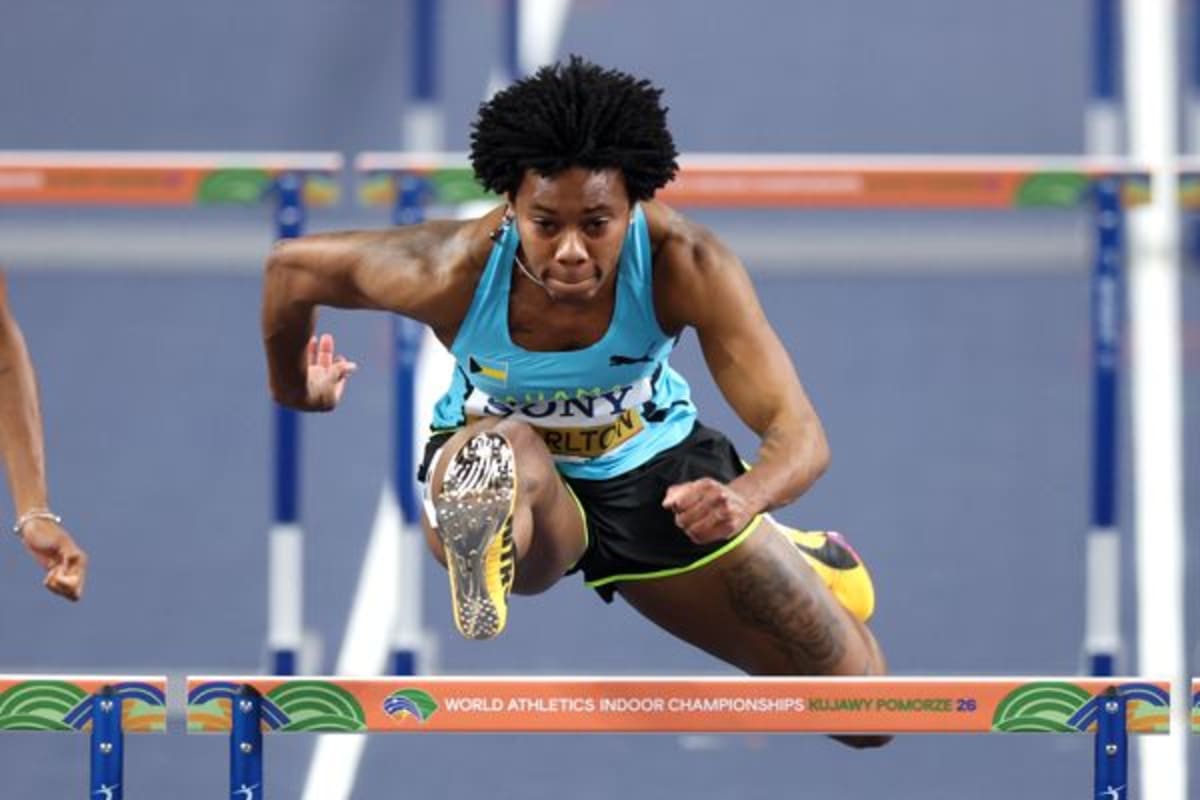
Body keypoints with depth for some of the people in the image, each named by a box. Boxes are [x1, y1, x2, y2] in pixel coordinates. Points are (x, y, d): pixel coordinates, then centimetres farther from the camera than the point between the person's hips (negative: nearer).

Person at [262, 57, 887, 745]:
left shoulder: (684, 265, -31)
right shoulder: (453, 272, -31)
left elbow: (799, 432, -33)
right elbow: (293, 266, -12)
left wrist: (746, 497, -57)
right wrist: (293, 392, 8)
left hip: (654, 473, 3)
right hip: (499, 482, -3)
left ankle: (785, 563, 42)